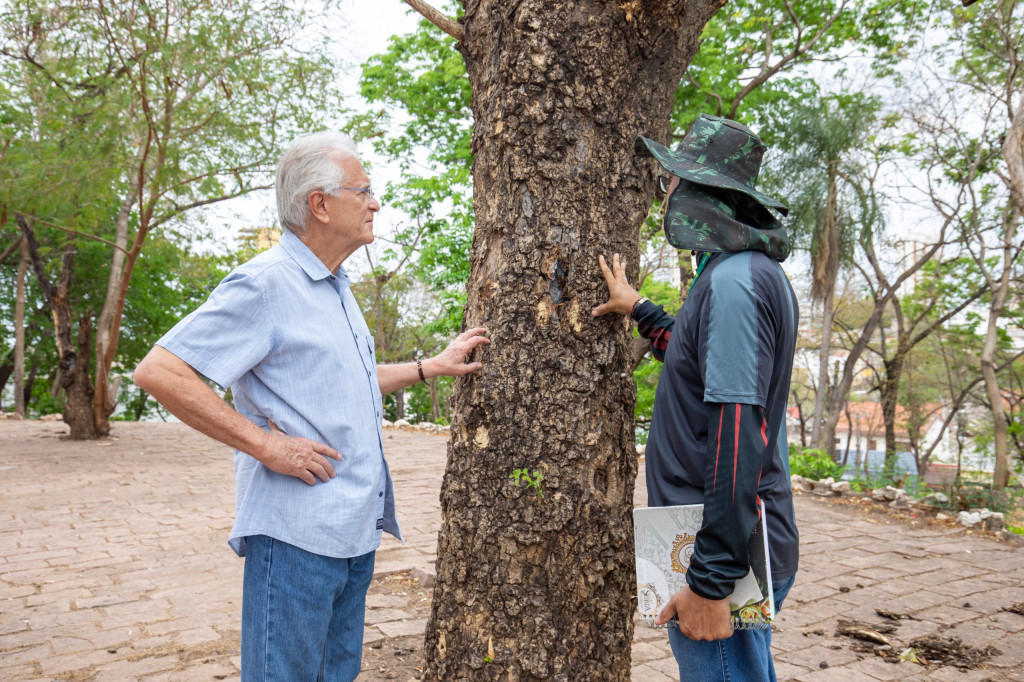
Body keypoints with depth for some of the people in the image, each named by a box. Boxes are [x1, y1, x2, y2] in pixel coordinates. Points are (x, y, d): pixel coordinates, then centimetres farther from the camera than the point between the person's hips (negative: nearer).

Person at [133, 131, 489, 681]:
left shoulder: (336, 287, 16)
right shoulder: (265, 283, -15)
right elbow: (158, 371, -20)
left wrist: (433, 366, 22)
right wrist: (266, 444, -21)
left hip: (356, 528, 9)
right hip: (297, 532, -9)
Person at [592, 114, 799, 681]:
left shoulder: (734, 283, -20)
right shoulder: (752, 272, 12)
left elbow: (737, 437, -25)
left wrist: (710, 580, -24)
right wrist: (639, 311, 28)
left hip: (723, 556, -10)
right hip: (740, 549, 10)